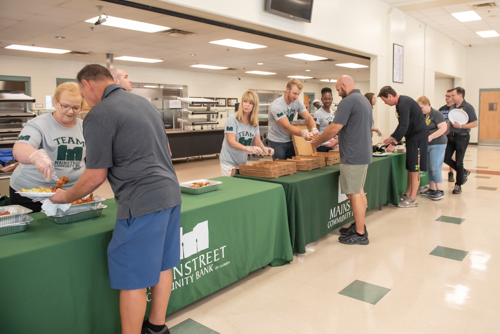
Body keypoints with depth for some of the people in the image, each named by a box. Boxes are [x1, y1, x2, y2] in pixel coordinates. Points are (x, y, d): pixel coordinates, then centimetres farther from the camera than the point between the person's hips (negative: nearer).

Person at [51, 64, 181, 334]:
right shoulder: (143, 102, 15)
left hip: (142, 202, -9)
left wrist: (66, 197, 9)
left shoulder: (99, 115, -10)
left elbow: (96, 177, -9)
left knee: (132, 279, 3)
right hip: (170, 192, 9)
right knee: (161, 264, 19)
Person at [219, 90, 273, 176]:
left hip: (243, 161, 5)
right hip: (229, 161, -5)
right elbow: (231, 141, -21)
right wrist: (248, 148, -36)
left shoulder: (254, 122, 2)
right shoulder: (232, 118, -15)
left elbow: (257, 141, 2)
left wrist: (264, 148, -20)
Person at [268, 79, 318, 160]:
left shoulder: (297, 102, -4)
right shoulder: (276, 105, -23)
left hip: (290, 140, 6)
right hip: (277, 141, -5)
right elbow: (287, 126, -31)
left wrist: (314, 129, -31)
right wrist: (303, 133, -46)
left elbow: (308, 117, -8)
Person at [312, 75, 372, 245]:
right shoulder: (365, 101, 16)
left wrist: (317, 142, -3)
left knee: (353, 194, -3)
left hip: (353, 156, -10)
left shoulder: (348, 101, -15)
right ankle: (359, 226, 26)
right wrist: (338, 141, 23)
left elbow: (334, 128, -19)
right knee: (359, 191, 16)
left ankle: (360, 234, 4)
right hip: (364, 153, 10)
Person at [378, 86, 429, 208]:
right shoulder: (401, 103, 13)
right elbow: (402, 125, 22)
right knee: (410, 168, 13)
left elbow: (404, 127, -25)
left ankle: (413, 199, 1)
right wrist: (392, 137, 17)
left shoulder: (404, 104, -19)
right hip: (412, 137, 10)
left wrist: (394, 144, -22)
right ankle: (408, 194, 21)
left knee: (414, 169, -5)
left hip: (418, 137, -10)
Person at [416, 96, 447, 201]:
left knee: (435, 168, -9)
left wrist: (431, 137, -25)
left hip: (437, 144, -8)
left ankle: (440, 191, -2)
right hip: (427, 145, 8)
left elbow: (443, 128, -19)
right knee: (429, 168, 11)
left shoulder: (436, 114, -11)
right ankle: (431, 189, 19)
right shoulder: (422, 116, 12)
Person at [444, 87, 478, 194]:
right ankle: (463, 172, 27)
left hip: (462, 137, -7)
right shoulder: (453, 107, 9)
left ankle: (458, 185, 15)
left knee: (458, 162, 0)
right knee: (446, 158, 4)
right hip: (451, 136, 7)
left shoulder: (468, 107, -11)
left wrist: (460, 126, -22)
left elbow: (475, 123, -15)